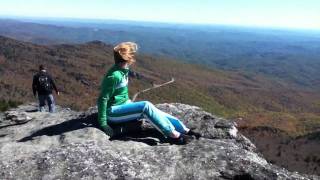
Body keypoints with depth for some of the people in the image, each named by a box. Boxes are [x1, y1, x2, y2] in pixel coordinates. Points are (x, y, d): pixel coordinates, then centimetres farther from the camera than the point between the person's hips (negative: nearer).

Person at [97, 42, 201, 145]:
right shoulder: (114, 75, -23)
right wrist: (103, 123, -20)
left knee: (154, 111, -7)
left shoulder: (123, 71, 4)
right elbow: (102, 99, -21)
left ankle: (185, 130, -7)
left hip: (124, 105, 8)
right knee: (146, 106, -26)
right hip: (113, 112, -8)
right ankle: (173, 135, -23)